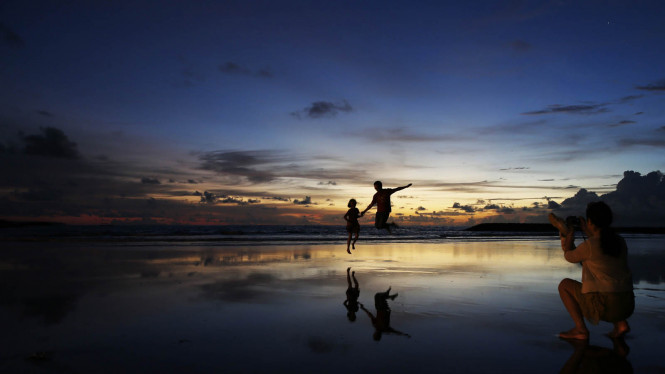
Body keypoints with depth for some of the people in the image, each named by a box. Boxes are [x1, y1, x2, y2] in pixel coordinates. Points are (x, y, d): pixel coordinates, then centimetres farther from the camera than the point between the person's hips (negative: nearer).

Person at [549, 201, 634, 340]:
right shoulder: (621, 242, 6)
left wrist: (569, 232, 18)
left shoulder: (589, 245, -12)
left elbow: (569, 256, 8)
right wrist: (587, 232, 29)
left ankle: (580, 329, 8)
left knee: (564, 284, 13)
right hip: (627, 306, 7)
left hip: (604, 307, -7)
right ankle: (620, 323, 17)